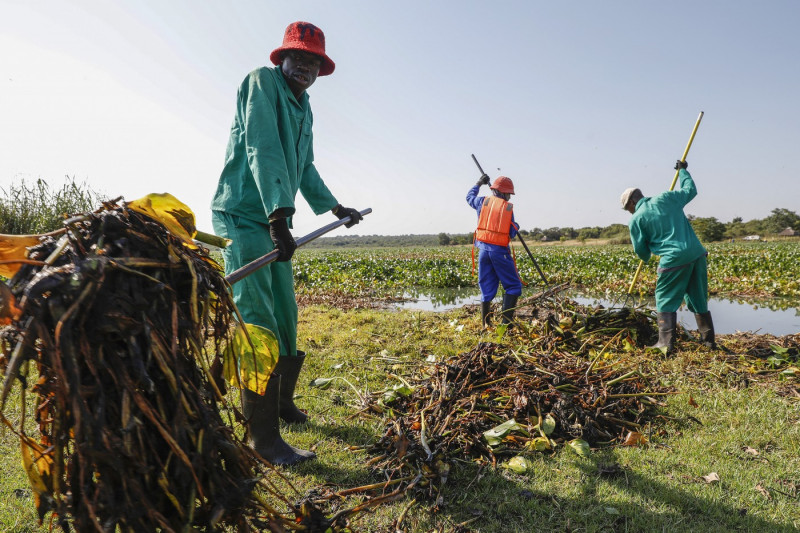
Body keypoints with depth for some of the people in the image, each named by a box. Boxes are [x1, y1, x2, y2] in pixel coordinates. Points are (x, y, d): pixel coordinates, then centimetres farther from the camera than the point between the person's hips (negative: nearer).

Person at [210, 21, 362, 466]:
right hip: (243, 216, -8)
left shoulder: (304, 107, 18)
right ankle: (264, 436, -7)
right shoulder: (262, 82, -7)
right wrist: (279, 217, -32)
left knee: (287, 317, 13)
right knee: (259, 325, -13)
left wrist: (334, 206, 38)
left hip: (275, 220, 9)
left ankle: (283, 401, 31)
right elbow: (262, 150, -22)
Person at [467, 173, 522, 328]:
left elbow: (469, 197, 29)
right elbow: (512, 234, -1)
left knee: (487, 288, 11)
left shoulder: (483, 201, 6)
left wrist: (479, 183, 42)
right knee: (513, 286, 5)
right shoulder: (508, 208, -1)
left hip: (483, 248, 4)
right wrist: (516, 227, 22)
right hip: (500, 251, -4)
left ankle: (486, 324, 12)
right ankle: (506, 320, -6)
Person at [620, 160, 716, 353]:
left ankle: (666, 342, 2)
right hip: (697, 253, 6)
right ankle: (708, 339, 26)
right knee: (698, 299, 18)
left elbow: (641, 251, 4)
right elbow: (690, 190, 27)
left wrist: (647, 257, 28)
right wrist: (683, 171, 42)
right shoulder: (667, 198, 10)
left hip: (674, 259, -6)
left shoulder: (636, 219, -2)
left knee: (666, 300, 6)